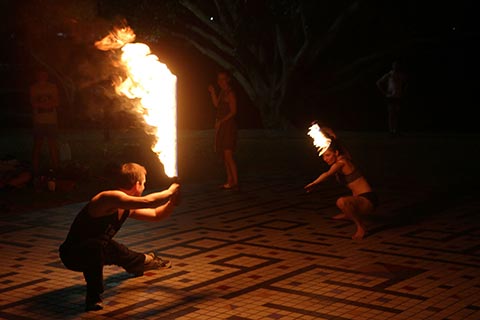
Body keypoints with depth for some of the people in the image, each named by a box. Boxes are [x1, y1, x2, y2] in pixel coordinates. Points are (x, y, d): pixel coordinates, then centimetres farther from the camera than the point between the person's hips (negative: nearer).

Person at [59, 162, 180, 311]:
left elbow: (156, 215, 16)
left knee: (123, 254, 30)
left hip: (95, 248, 10)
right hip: (72, 254, -10)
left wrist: (172, 200, 2)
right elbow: (147, 202, -41)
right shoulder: (110, 197, -29)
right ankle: (93, 296, -25)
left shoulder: (127, 209, 2)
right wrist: (170, 192, -25)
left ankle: (146, 261, 63)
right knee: (96, 246, -40)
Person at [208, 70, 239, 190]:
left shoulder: (230, 93, -12)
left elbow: (233, 111, -15)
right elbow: (216, 105, 14)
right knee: (224, 155, 9)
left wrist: (221, 121, -18)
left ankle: (235, 182, -10)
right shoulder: (222, 92, 15)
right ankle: (229, 180, 14)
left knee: (228, 154, -12)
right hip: (221, 126, 9)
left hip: (228, 125, -9)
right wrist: (212, 92, 9)